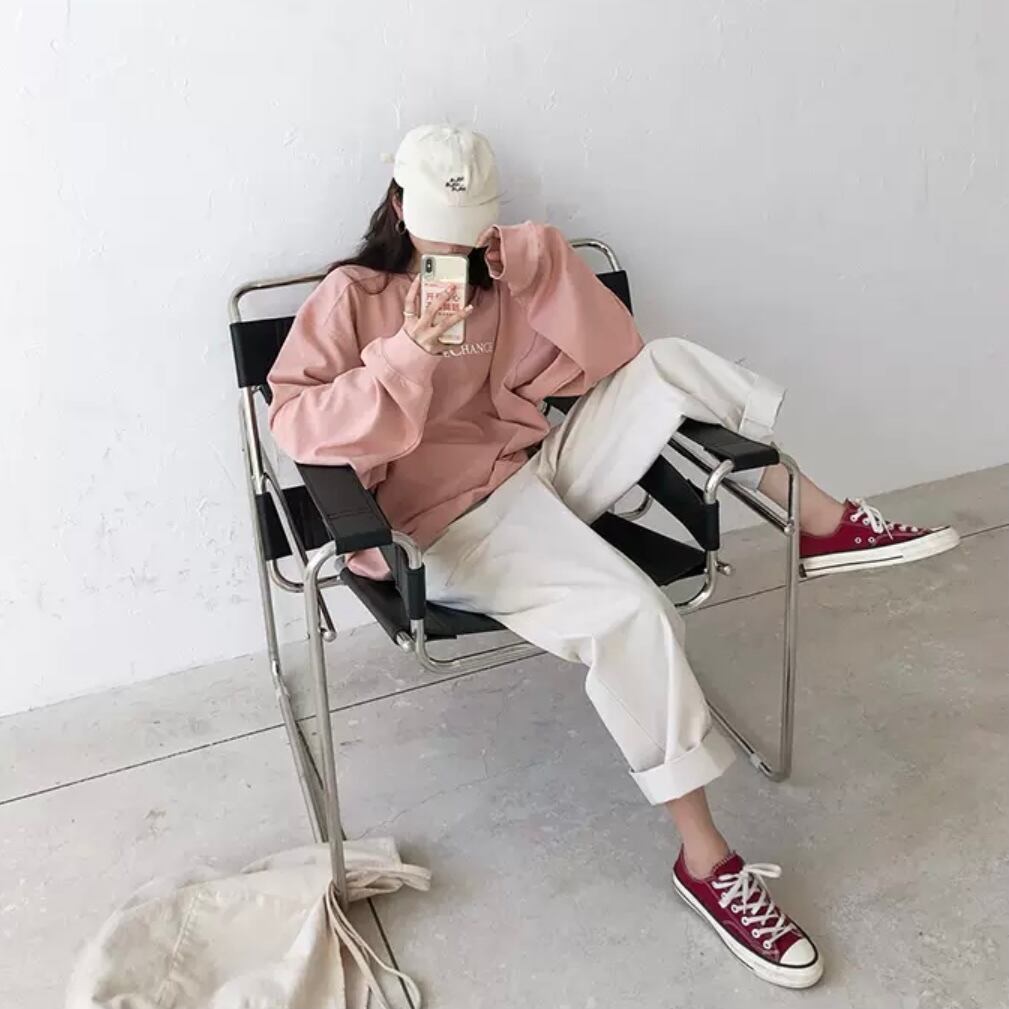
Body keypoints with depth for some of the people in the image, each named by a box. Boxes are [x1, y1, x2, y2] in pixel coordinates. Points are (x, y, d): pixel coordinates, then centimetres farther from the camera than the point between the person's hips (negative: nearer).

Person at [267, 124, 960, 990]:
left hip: (540, 473, 6)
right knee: (630, 610, -29)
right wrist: (406, 355, -24)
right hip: (450, 515, -6)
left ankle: (826, 521, -9)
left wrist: (546, 267, -8)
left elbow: (611, 357, 4)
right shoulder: (352, 295, -2)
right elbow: (297, 422, -14)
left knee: (666, 365, -11)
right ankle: (706, 859, -19)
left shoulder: (503, 280, 12)